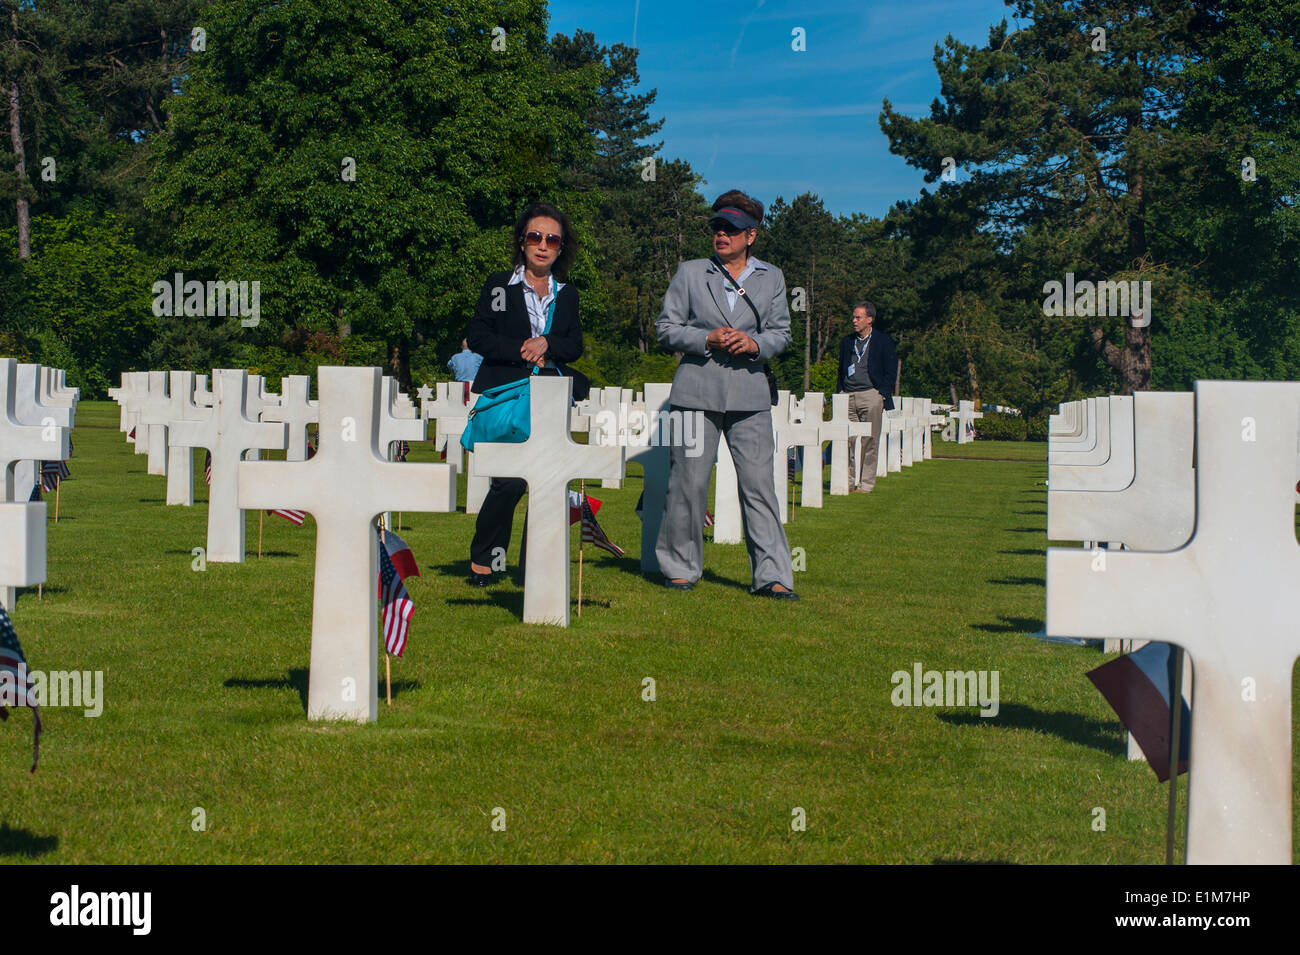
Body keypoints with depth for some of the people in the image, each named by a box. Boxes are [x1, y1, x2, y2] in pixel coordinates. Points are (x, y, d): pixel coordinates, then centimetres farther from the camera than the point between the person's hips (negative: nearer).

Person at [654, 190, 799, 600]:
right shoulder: (690, 273, 6)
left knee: (759, 482, -5)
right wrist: (708, 339, -10)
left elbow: (781, 333, 14)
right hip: (697, 389, -1)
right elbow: (666, 327, 6)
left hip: (749, 393, 1)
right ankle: (681, 567, 15)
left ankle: (772, 576, -3)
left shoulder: (771, 278, 11)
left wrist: (755, 344, -7)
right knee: (689, 481, 0)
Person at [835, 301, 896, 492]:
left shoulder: (883, 340, 3)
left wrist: (883, 394, -6)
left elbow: (891, 371, 2)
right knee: (847, 441, -1)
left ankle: (866, 484, 1)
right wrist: (839, 394, 12)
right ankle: (848, 482, 6)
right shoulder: (847, 341, 17)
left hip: (871, 395, -4)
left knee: (869, 442, -3)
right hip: (848, 397, 4)